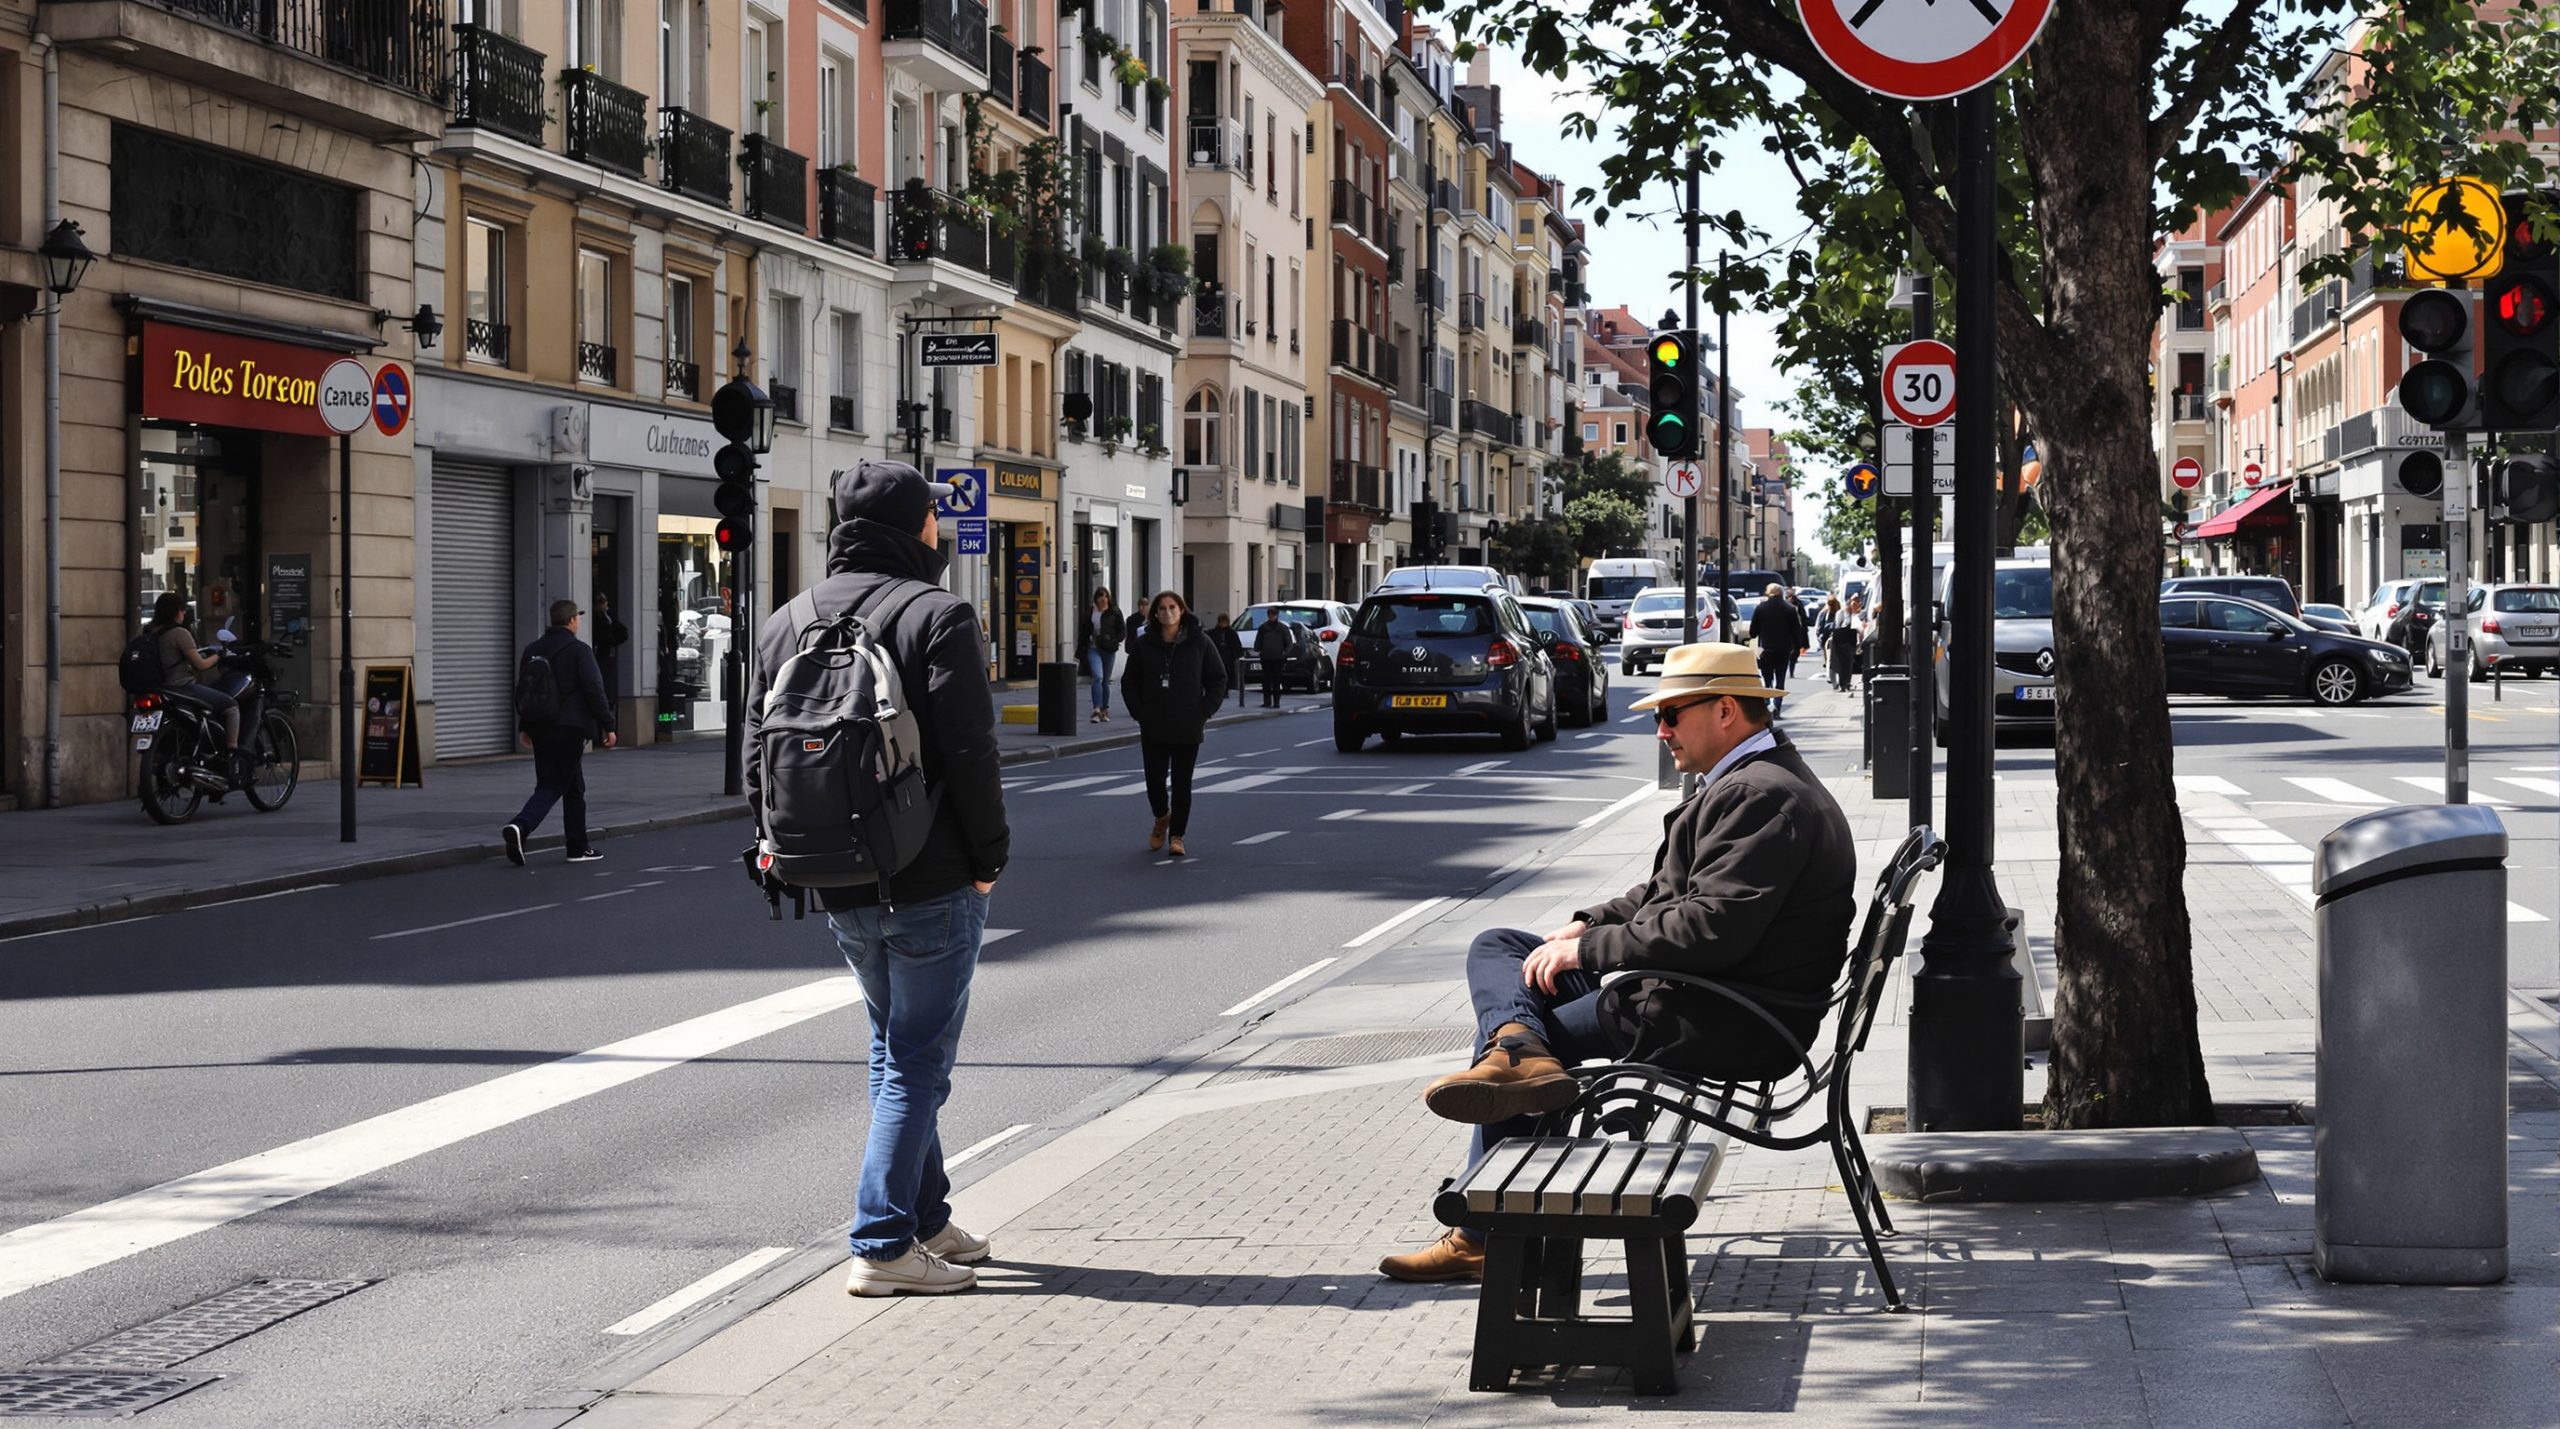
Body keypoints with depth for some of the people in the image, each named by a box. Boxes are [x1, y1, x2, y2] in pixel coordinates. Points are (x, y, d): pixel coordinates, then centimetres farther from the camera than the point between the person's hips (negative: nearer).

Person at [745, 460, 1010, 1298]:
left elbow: (759, 759, 10)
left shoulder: (785, 624, 9)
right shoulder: (937, 616, -11)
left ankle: (927, 1221, 27)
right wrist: (990, 856, -6)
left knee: (896, 1052, 20)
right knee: (918, 1063, 0)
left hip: (839, 890, 6)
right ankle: (883, 1246, -4)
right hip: (931, 884, -6)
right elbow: (968, 755, -17)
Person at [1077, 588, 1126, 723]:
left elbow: (1123, 631, 3)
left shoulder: (1115, 612, 2)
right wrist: (1079, 654, 7)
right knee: (1098, 677, -19)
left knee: (1106, 681, 9)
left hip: (1108, 650, 1)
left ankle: (1105, 711, 20)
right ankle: (1096, 710, -24)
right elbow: (1083, 633, 9)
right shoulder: (1089, 613, 5)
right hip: (1093, 649, -1)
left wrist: (1113, 642, -14)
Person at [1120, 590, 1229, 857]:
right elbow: (1129, 682, 9)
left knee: (1182, 783, 1)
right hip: (1153, 729, 1)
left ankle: (1176, 835, 11)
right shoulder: (1143, 645, 2)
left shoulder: (1199, 643, -2)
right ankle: (1162, 817, 32)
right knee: (1155, 780, 2)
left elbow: (1218, 679, 4)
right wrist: (1139, 713, -1)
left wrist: (1204, 712, -4)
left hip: (1188, 728, -1)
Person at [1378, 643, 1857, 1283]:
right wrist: (1587, 926, 5)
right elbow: (1669, 893, 20)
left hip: (1729, 1026, -11)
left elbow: (1711, 928, -27)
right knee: (1495, 946, 5)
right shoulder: (1754, 780, 16)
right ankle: (1518, 1050, -16)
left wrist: (1587, 948, -18)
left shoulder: (1762, 796, -19)